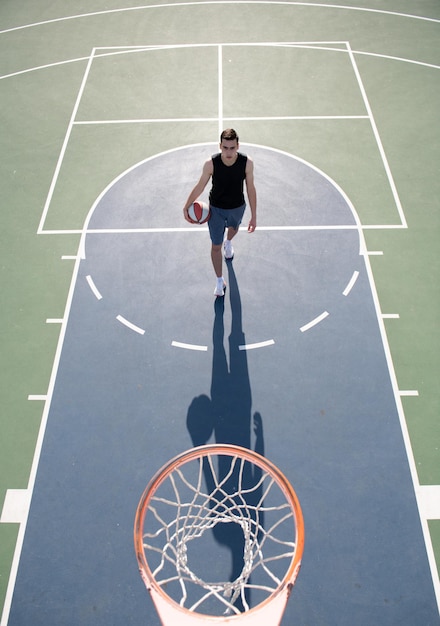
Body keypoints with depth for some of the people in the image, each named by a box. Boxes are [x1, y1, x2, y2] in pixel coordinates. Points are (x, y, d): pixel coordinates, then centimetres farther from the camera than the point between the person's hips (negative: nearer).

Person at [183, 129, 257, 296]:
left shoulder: (247, 163, -25)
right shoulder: (211, 163, -28)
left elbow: (250, 189, -12)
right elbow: (200, 186, -12)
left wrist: (254, 216, -9)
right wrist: (186, 207, -7)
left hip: (237, 208, 2)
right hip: (216, 209, -2)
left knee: (233, 228, 34)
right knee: (215, 246, 4)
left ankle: (228, 243, 73)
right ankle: (220, 281, 25)